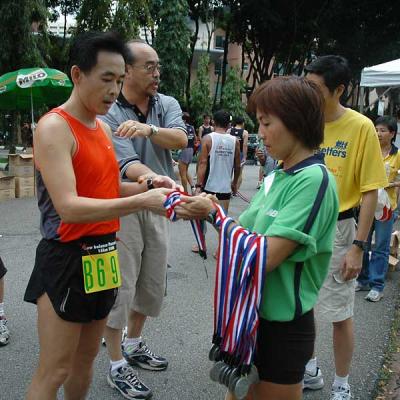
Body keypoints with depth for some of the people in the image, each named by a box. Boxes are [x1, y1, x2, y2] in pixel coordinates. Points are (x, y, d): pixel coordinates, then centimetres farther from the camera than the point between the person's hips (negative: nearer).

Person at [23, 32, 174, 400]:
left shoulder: (104, 127, 11)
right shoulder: (54, 127, -16)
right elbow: (69, 207, -26)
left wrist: (148, 185, 0)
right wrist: (142, 201, -33)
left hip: (103, 254, 8)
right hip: (68, 259, -8)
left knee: (86, 358, 20)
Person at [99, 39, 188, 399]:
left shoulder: (167, 104, 3)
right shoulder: (108, 114, -13)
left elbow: (180, 139, -15)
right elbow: (127, 163, -26)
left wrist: (148, 129, -34)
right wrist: (157, 181, -45)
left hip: (157, 206, 6)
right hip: (123, 207, -6)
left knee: (152, 282, 17)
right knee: (120, 286, 1)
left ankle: (135, 345, 38)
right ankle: (117, 366, 17)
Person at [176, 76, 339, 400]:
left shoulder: (314, 180, -19)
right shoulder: (278, 176, 6)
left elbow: (265, 257, -26)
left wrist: (213, 214, -17)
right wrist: (202, 209, -9)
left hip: (282, 325, -8)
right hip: (250, 313, 8)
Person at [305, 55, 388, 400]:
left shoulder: (361, 127, -12)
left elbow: (370, 192, -10)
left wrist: (358, 246, -13)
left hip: (336, 230, -4)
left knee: (340, 315, 7)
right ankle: (310, 371, 38)